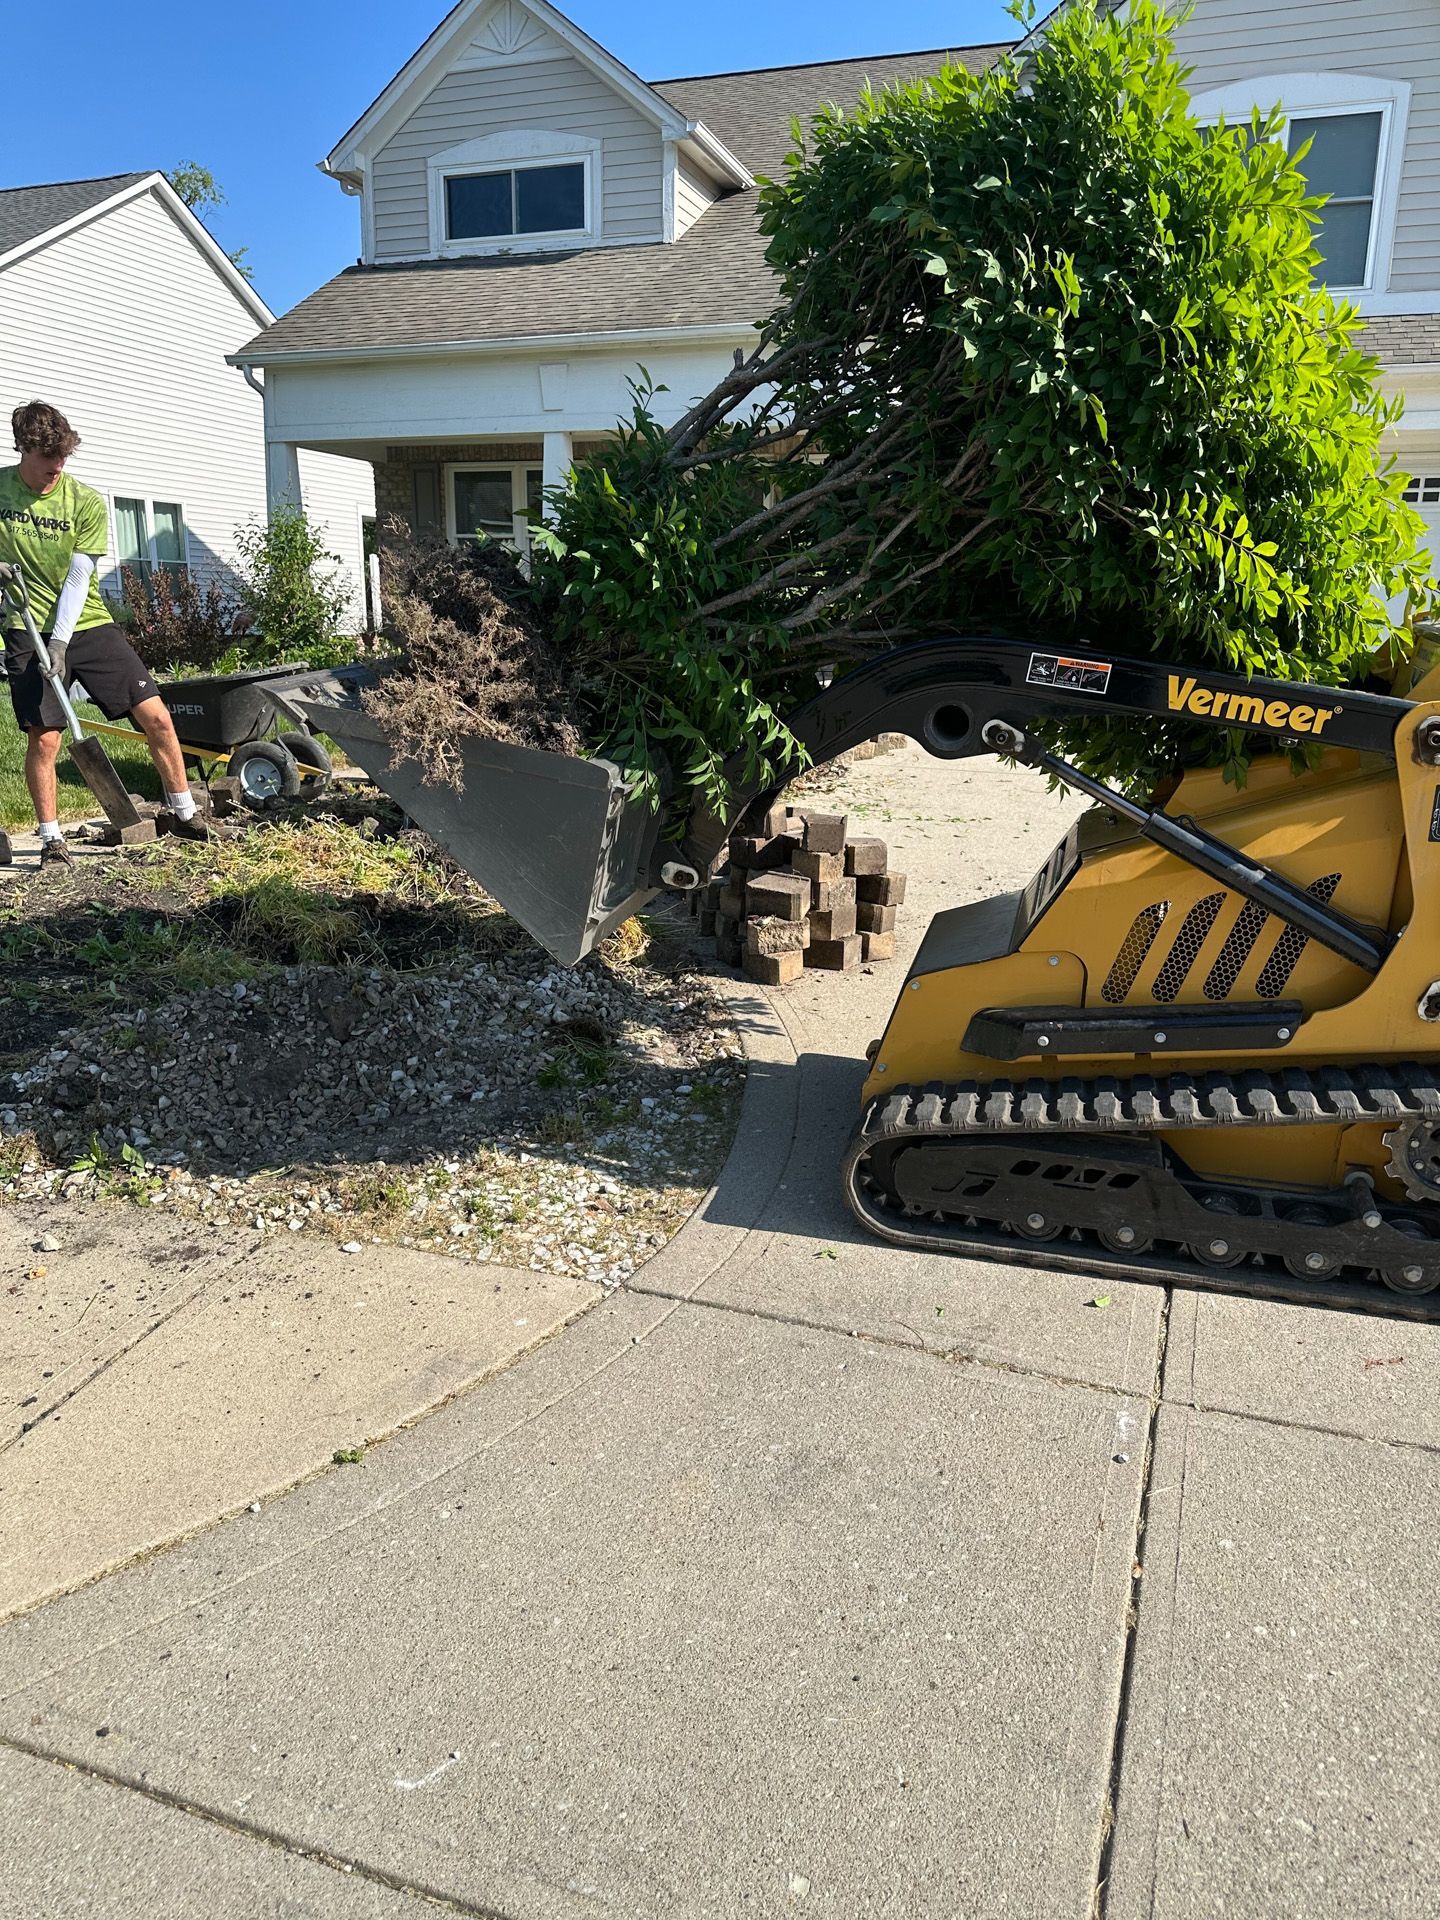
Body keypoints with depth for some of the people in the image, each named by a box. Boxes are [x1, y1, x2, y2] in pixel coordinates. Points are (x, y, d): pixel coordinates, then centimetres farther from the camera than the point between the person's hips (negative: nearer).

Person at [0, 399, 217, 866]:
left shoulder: (86, 502, -3)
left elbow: (77, 578, -8)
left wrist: (60, 641, -16)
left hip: (88, 624, 1)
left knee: (155, 715, -5)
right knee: (43, 738, -4)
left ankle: (184, 814, 10)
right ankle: (51, 840, 12)